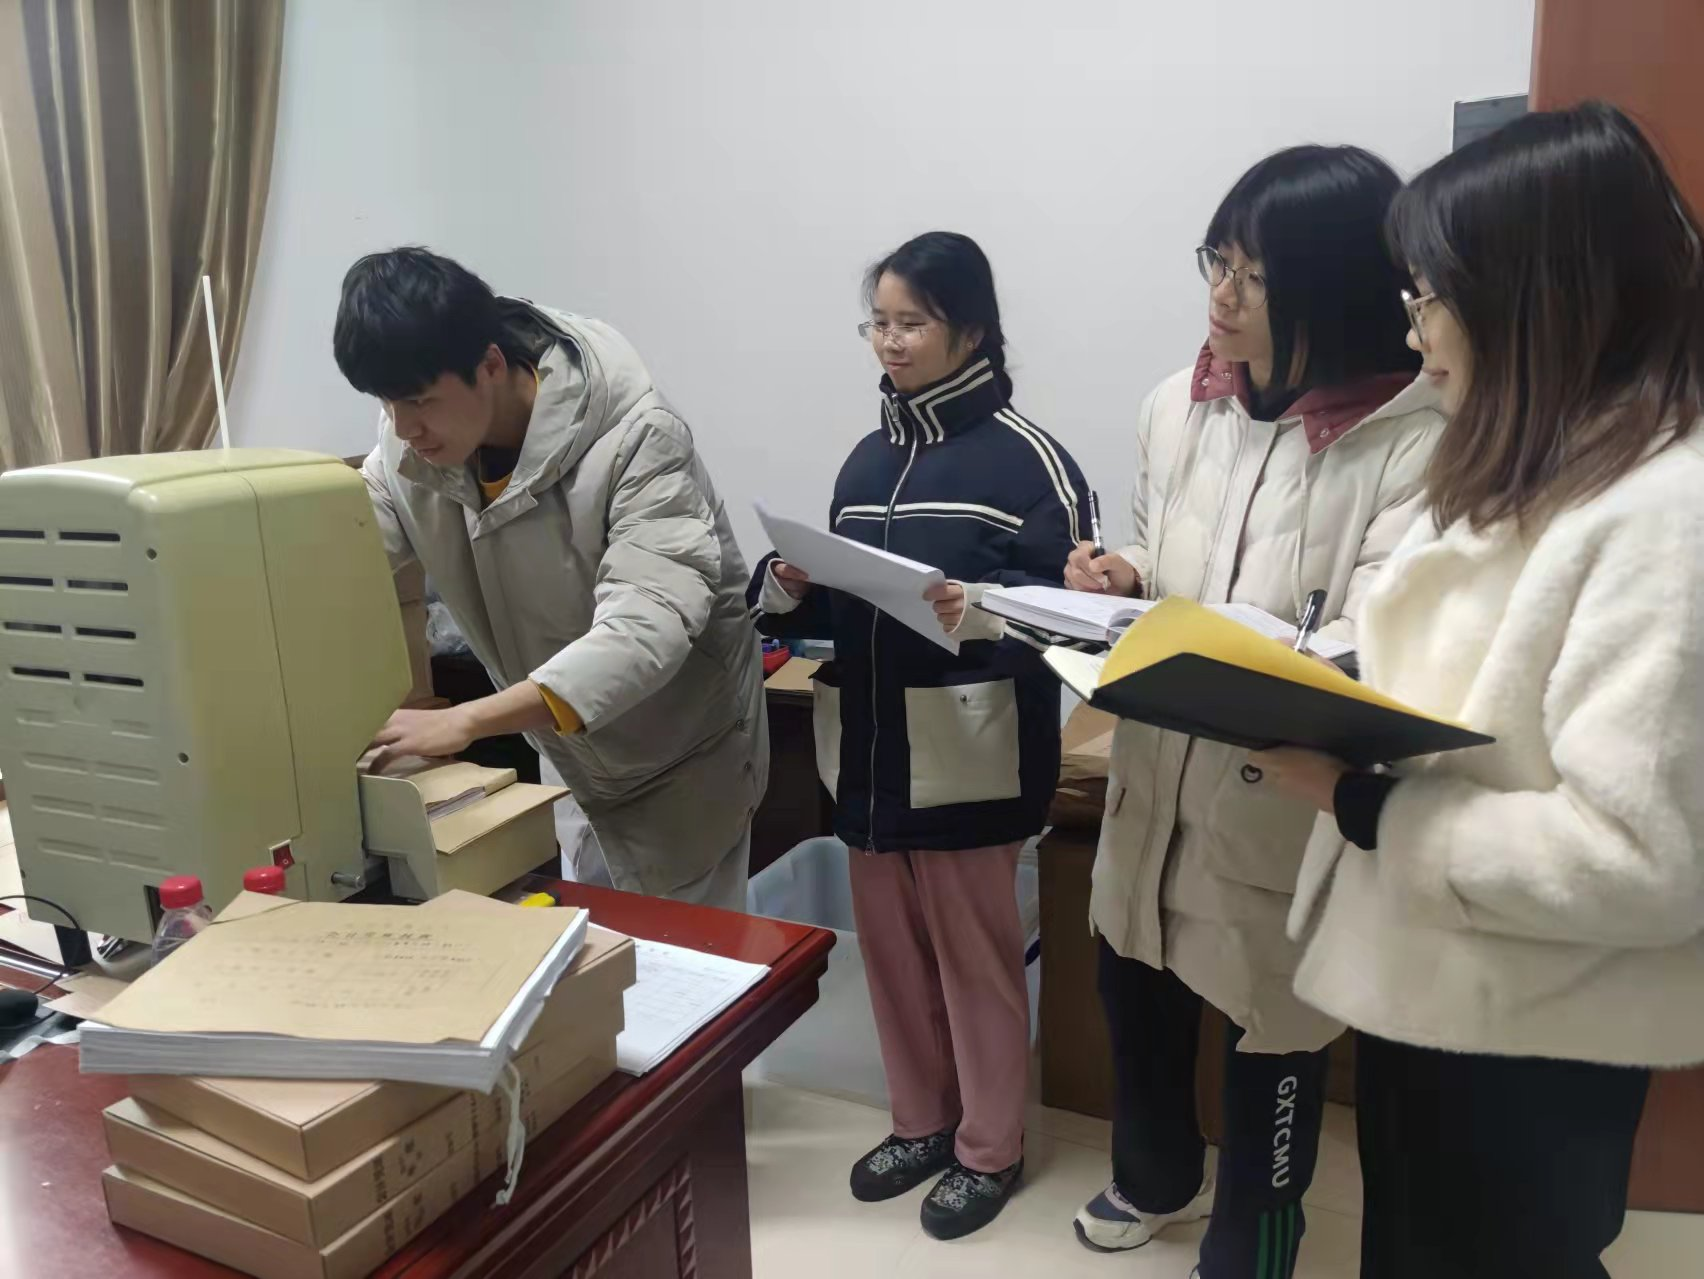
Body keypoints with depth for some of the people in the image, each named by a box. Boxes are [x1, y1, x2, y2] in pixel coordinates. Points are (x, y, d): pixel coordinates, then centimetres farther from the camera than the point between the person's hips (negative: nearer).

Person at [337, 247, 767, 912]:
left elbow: (647, 627, -39)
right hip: (558, 747, 6)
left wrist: (465, 721, -48)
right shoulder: (412, 442, -10)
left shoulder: (635, 437, -30)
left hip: (678, 750, -5)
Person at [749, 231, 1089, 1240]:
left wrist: (984, 610, -29)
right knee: (893, 949, 17)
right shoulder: (868, 457, 12)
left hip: (969, 754, -6)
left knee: (975, 956, 9)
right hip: (869, 746, 7)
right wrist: (788, 590, -4)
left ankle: (991, 1148, 29)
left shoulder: (1027, 459, -9)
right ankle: (922, 1123, 38)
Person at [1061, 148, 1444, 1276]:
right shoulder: (1180, 406, 1)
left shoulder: (1420, 442, -18)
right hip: (1160, 775, 6)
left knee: (1274, 1032, 14)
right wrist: (1120, 585, -11)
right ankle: (1159, 1176, 55)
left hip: (1292, 808, -5)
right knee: (1137, 986, 23)